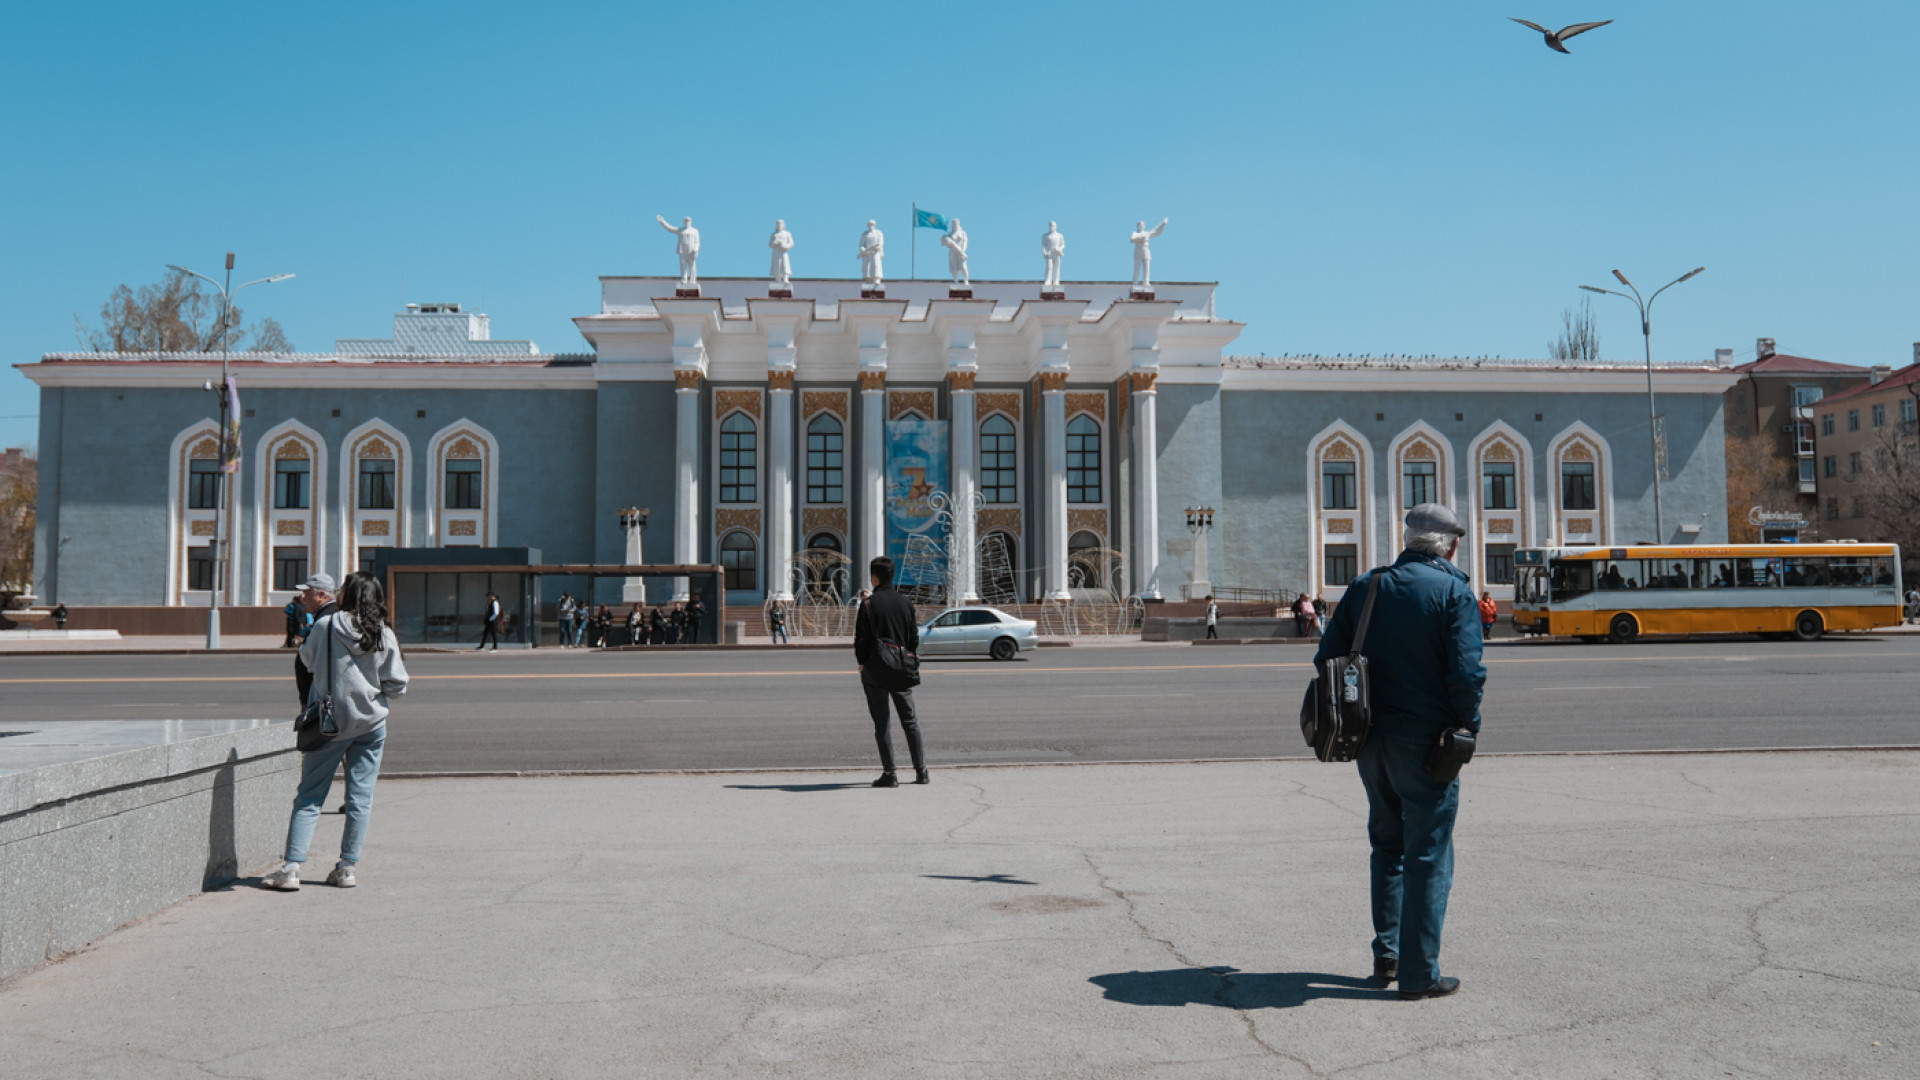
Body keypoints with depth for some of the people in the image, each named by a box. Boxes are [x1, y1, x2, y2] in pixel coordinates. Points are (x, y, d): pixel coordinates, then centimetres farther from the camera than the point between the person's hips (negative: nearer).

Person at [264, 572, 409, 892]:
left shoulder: (325, 626, -6)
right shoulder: (384, 636, -4)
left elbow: (307, 657, 13)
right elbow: (397, 685, -2)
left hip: (331, 723, -1)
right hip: (371, 724, 1)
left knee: (309, 797, 6)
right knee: (360, 798, 7)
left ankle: (292, 868, 0)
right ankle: (347, 868, 10)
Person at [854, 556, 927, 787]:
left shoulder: (868, 603, -9)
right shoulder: (906, 603, 5)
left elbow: (861, 638, -10)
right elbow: (914, 637, 8)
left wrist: (862, 662, 2)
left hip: (875, 670, -4)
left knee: (882, 722, 1)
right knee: (910, 720, 13)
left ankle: (889, 773, -1)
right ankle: (921, 770, 13)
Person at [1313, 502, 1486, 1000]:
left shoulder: (1365, 586, 7)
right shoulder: (1454, 592, -8)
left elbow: (1327, 658, 5)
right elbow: (1466, 673, -18)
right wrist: (1468, 725, -2)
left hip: (1371, 738, 5)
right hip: (1424, 740, -5)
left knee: (1388, 844, 21)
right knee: (1428, 856, 4)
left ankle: (1386, 952, 24)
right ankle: (1418, 973, 7)